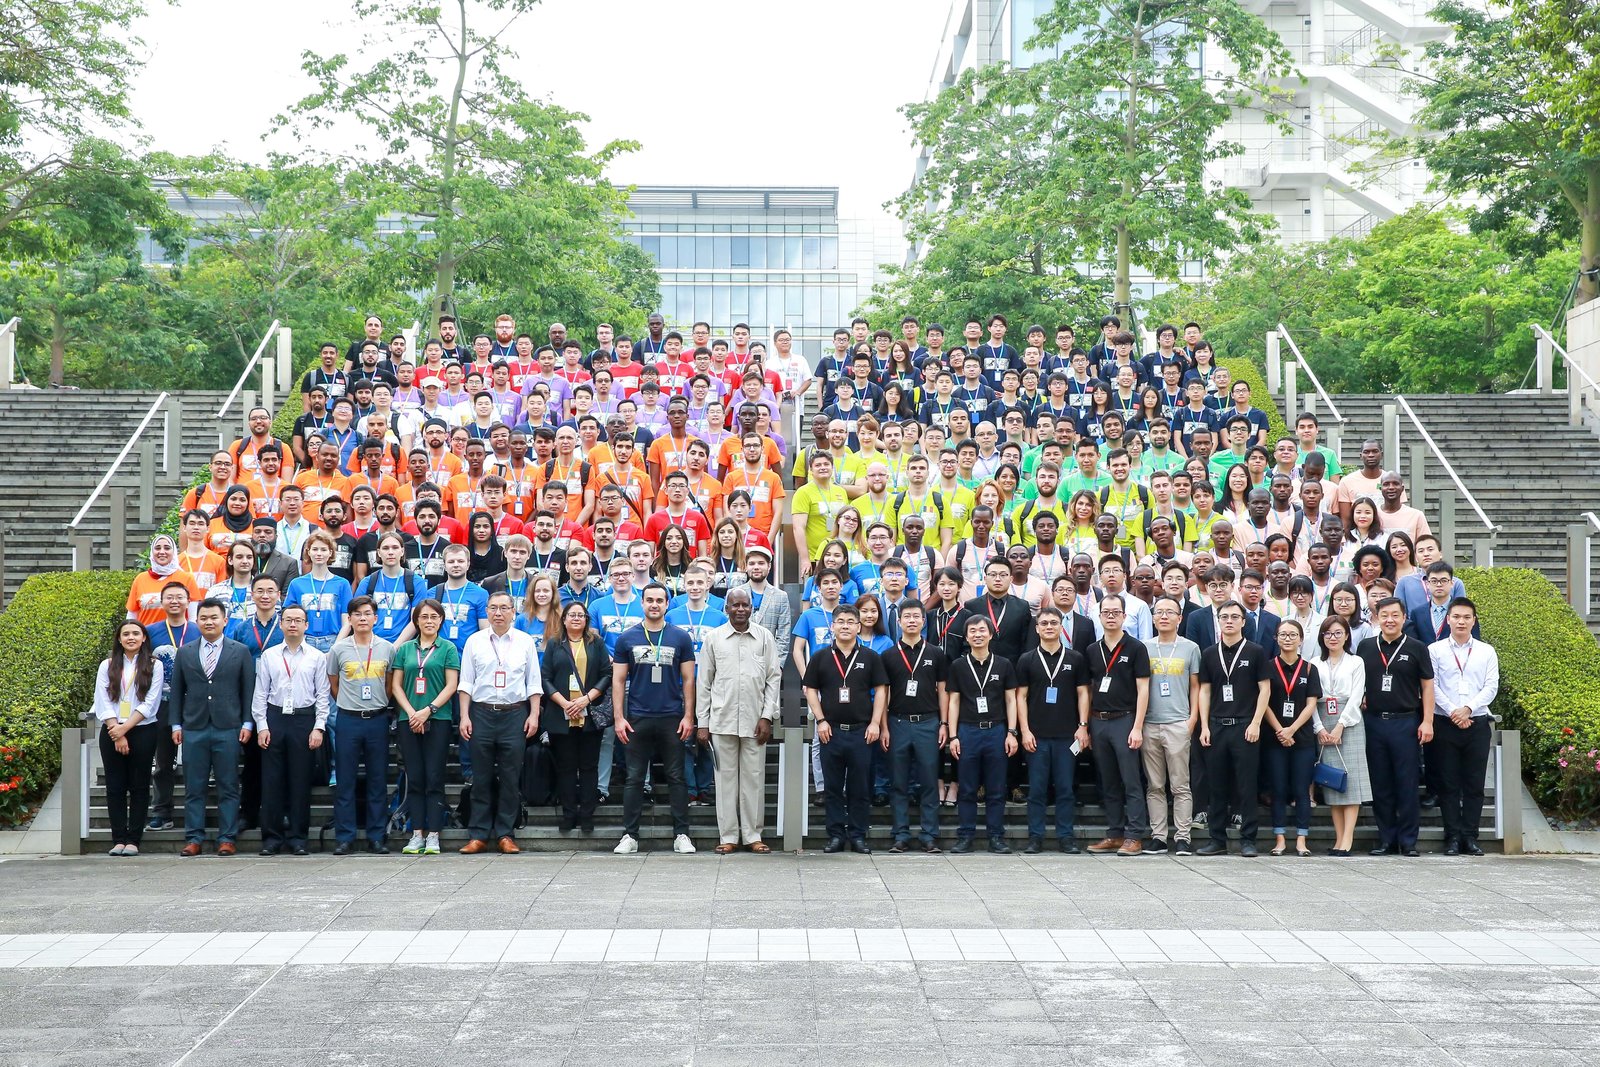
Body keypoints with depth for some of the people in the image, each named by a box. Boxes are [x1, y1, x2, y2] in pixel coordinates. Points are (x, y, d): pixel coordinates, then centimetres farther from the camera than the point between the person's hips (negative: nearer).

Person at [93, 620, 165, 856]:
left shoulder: (154, 666, 4)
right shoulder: (107, 666, 10)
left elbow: (150, 703, -4)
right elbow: (102, 702, 2)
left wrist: (125, 728, -12)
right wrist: (117, 734, -8)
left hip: (142, 732, -2)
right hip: (112, 733, 2)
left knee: (139, 787, -1)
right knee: (115, 787, 1)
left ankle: (133, 840, 2)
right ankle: (118, 839, 4)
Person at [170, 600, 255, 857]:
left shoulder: (241, 652, 5)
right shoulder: (184, 653, 11)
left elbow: (248, 690, 4)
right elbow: (177, 691, 12)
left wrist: (247, 723, -3)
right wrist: (176, 724, 5)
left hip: (228, 729, -2)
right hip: (193, 729, 2)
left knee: (228, 787, 1)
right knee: (193, 787, 4)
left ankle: (227, 838, 5)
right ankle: (193, 838, 9)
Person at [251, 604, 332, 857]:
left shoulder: (316, 657, 6)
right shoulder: (268, 656, 8)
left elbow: (322, 695, 4)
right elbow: (260, 693, 7)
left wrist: (319, 727, -4)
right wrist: (261, 726, -2)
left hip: (304, 719, -1)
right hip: (274, 718, 1)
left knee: (301, 780, 2)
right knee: (271, 779, 1)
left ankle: (298, 837, 9)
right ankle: (271, 837, 7)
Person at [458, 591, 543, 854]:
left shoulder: (525, 642, 7)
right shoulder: (474, 641, 6)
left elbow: (534, 683, 7)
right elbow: (465, 682, 6)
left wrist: (534, 715, -1)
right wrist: (464, 717, -1)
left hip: (515, 714, 0)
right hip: (482, 714, 0)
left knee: (511, 778, 1)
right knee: (481, 778, 2)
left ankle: (505, 835, 8)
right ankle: (478, 835, 7)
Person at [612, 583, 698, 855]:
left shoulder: (681, 637, 3)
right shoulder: (627, 638, 3)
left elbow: (688, 679, 5)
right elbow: (618, 680, 4)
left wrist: (688, 716, -2)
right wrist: (619, 717, -2)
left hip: (672, 718, 0)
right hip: (637, 718, 0)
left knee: (676, 778, 4)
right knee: (634, 779, 5)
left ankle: (681, 835, 9)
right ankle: (630, 836, 11)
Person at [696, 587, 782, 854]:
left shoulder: (765, 637, 5)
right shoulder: (713, 638, 4)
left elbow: (774, 678, 5)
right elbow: (703, 683, 5)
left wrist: (767, 716, -2)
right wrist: (702, 723, 2)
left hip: (754, 721, 0)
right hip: (722, 720, 0)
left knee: (754, 777, 3)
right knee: (725, 778, 4)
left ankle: (753, 835, 12)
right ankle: (728, 836, 11)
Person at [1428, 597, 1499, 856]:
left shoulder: (1486, 652, 11)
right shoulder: (1435, 650, 6)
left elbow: (1491, 687, 3)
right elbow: (1432, 686, -1)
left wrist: (1468, 708, -10)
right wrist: (1452, 712, -11)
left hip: (1477, 723, 1)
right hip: (1445, 724, -1)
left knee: (1474, 783, 2)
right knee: (1448, 783, 0)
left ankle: (1470, 837, 6)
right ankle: (1452, 837, 3)